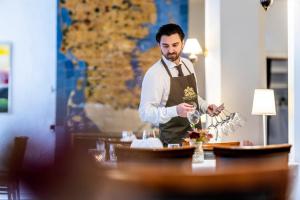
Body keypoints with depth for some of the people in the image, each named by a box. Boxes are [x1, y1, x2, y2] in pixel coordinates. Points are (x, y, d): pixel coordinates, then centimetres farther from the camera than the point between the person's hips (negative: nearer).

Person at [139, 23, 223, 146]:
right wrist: (175, 111, -32)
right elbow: (145, 113, -20)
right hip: (173, 141, -6)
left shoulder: (188, 65, 8)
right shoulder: (154, 74, -15)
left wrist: (206, 108, 4)